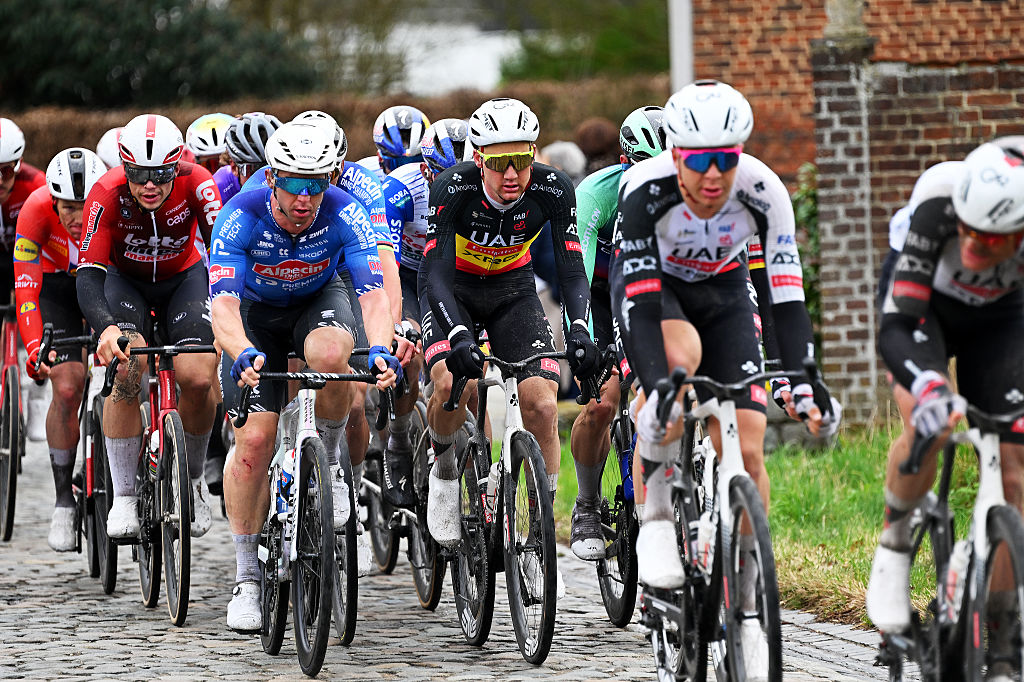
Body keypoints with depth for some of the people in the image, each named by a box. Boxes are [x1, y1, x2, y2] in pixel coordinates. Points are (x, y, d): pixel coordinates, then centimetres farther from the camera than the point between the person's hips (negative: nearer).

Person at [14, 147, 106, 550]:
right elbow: (26, 285, -36)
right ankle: (64, 499, -6)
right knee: (67, 388, -18)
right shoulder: (37, 210, -33)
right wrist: (34, 347, -48)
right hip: (56, 286, -1)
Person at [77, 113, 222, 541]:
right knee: (127, 372, -26)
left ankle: (192, 479, 7)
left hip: (183, 278, 1)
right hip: (124, 281, -1)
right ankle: (124, 496, -14)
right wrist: (106, 328, -52)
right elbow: (89, 276, -33)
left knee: (197, 379, -20)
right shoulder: (107, 194, -30)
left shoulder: (196, 184, -29)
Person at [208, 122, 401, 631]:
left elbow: (373, 293, -35)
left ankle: (328, 462, -7)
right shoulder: (241, 218, -31)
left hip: (320, 299, 0)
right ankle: (246, 579, 0)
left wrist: (381, 349, -55)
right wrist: (244, 354, -60)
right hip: (256, 311, 0)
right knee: (254, 438, -12)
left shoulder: (344, 214, -28)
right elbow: (223, 303, -40)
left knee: (330, 354, -36)